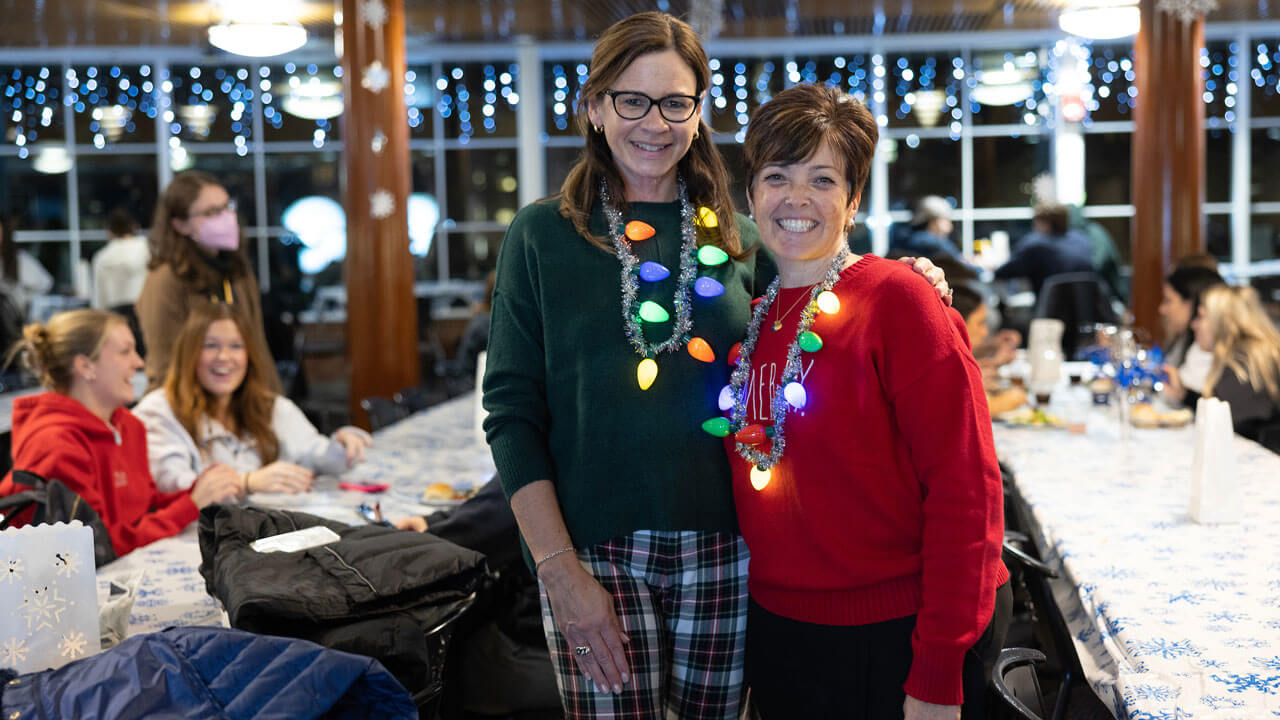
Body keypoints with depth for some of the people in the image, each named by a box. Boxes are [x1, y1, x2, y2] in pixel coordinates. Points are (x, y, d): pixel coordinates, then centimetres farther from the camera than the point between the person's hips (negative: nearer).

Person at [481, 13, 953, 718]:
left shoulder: (740, 238, 6)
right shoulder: (543, 234, 0)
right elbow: (512, 413, -3)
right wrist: (560, 568, -11)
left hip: (722, 547, 2)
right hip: (595, 552, -2)